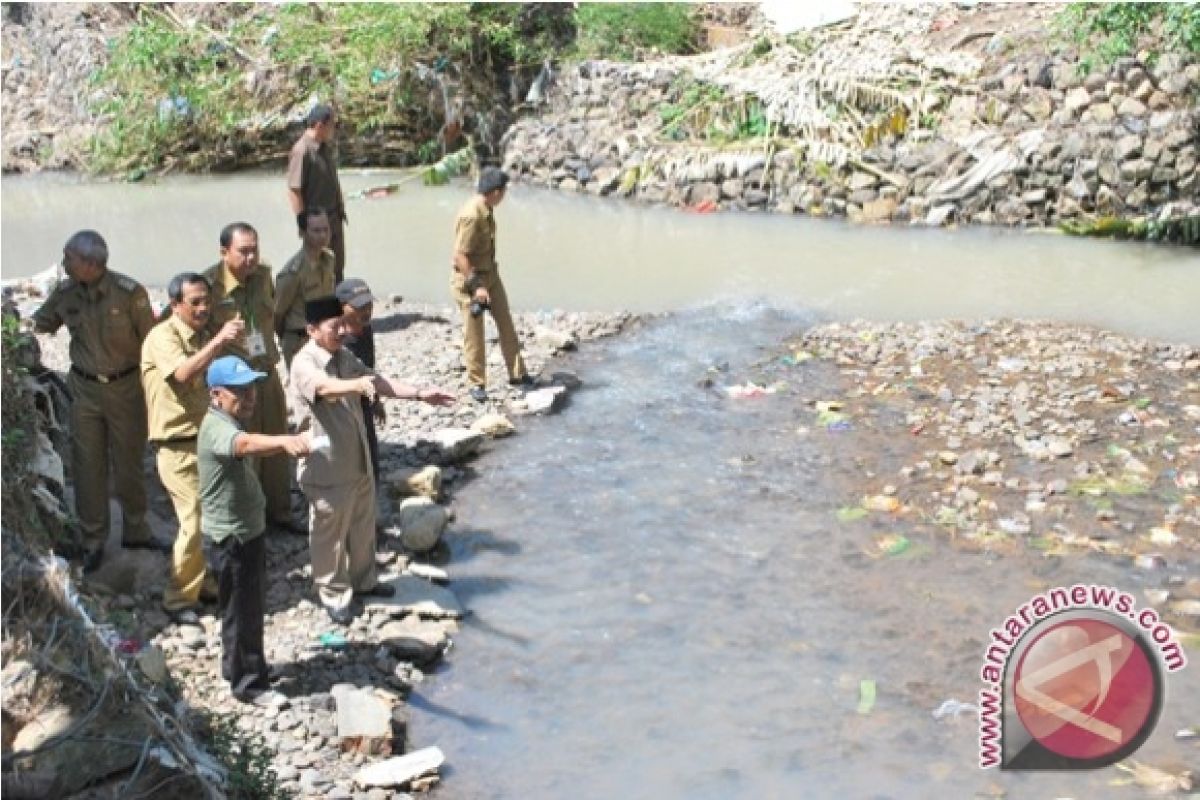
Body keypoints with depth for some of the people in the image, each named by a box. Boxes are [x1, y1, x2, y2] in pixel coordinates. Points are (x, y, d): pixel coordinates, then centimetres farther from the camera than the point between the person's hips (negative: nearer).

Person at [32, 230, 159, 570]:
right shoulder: (64, 293, -6)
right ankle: (93, 540, 18)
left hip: (126, 388, -2)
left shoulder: (129, 293, -17)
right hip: (84, 389, 3)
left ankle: (135, 530, 29)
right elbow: (40, 324, 12)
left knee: (129, 463, 11)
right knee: (88, 466, 6)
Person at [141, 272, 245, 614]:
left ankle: (205, 582, 30)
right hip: (179, 447, -8)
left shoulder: (204, 336, 10)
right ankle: (179, 598, 7)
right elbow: (184, 373, -33)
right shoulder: (162, 336, -13)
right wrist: (219, 340, -37)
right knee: (197, 522, -7)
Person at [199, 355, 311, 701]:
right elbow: (246, 444, -50)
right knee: (243, 610, 3)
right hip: (231, 536, -10)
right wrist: (285, 441, -67)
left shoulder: (232, 421, 6)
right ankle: (248, 683, 16)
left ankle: (238, 666, 40)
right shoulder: (217, 428, -27)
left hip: (247, 530, 10)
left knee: (249, 606, 23)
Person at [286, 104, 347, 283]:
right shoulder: (302, 151, -21)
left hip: (335, 218, 8)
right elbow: (294, 191, -21)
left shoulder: (327, 146, 6)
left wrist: (341, 210, 18)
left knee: (338, 266, 17)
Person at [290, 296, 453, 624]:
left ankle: (363, 580, 43)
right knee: (330, 535, 8)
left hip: (357, 461, 8)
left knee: (363, 525, 23)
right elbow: (325, 387, -42)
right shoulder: (304, 363, -22)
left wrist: (419, 394, 1)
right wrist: (358, 384, -62)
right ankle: (334, 595, 24)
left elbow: (378, 381, 10)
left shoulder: (345, 356, 5)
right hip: (326, 467, -8)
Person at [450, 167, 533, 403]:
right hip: (469, 279, -9)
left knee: (506, 324, 11)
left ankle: (517, 374, 21)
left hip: (490, 274, 9)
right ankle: (477, 384, 14)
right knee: (474, 334, 2)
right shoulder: (471, 216, -26)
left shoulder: (486, 210, 2)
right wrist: (476, 286, -26)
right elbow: (460, 256, -26)